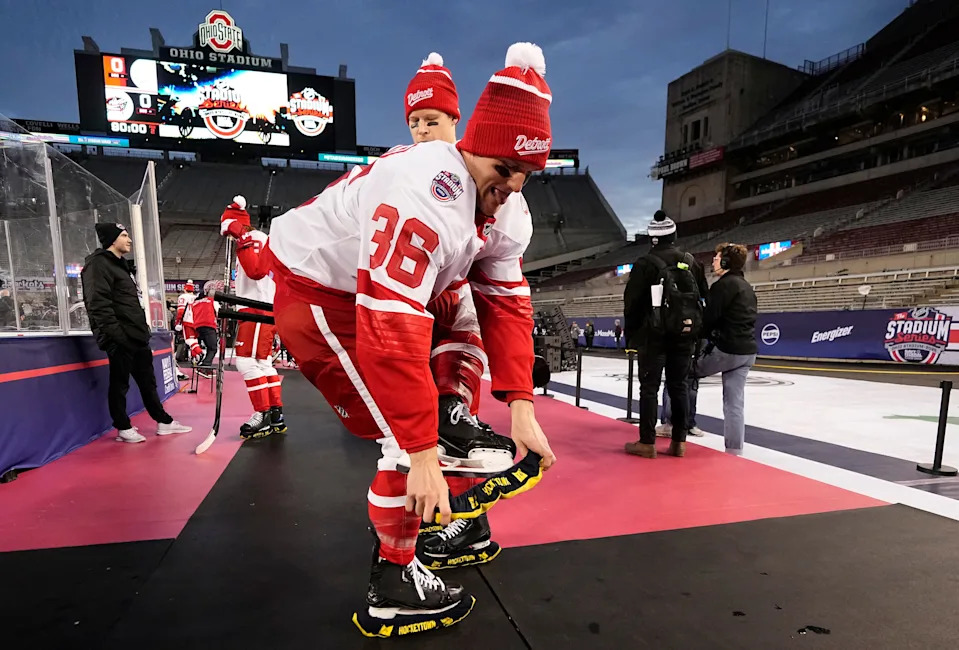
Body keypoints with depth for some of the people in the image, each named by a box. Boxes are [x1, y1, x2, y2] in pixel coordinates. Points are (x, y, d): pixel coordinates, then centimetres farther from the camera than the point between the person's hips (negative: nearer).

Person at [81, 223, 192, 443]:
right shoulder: (98, 264, -10)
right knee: (120, 383, 1)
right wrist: (114, 334, -24)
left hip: (137, 335, 10)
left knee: (147, 380, 13)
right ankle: (123, 428, 12)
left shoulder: (120, 265, 21)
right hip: (120, 339, -10)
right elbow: (99, 304, -20)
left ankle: (163, 421, 19)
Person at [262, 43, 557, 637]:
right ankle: (395, 585, 8)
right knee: (406, 435, -10)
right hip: (315, 292, -9)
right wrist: (421, 454, -33)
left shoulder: (499, 200, -2)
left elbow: (506, 300, -5)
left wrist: (522, 408, -11)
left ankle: (446, 429, 25)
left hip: (370, 283, 9)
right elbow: (392, 331, -36)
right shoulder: (424, 194, -30)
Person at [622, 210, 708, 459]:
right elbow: (704, 295, 14)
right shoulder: (691, 262, 8)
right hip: (685, 333, 5)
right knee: (678, 386, 10)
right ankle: (679, 442, 14)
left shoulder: (645, 263, -7)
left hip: (653, 334, -4)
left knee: (649, 387, 0)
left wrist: (631, 333, 3)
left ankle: (647, 443, 2)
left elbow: (632, 301, -7)